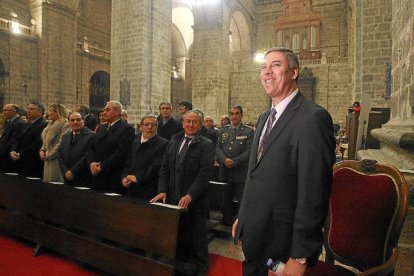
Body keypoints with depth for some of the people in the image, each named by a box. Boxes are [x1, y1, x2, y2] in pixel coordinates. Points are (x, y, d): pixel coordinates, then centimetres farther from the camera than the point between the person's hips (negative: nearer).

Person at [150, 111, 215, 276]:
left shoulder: (206, 145, -5)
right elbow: (165, 168, 10)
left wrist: (190, 195, -21)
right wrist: (163, 190, -1)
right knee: (178, 235, 13)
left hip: (195, 201, -4)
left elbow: (205, 173, -14)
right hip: (174, 199, 4)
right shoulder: (174, 142, 12)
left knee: (198, 237, 8)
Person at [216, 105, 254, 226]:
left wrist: (234, 162, -17)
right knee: (225, 200, 16)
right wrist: (224, 159, -13)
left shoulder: (249, 131, -2)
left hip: (241, 174, -4)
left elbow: (249, 151, -10)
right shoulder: (224, 130, 12)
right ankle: (226, 222, 32)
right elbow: (218, 148, 6)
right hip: (225, 172, 5)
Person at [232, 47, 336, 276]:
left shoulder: (313, 117, -18)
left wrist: (300, 257, -18)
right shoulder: (264, 117, 9)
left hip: (283, 245, -7)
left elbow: (314, 192, -21)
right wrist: (242, 218, 14)